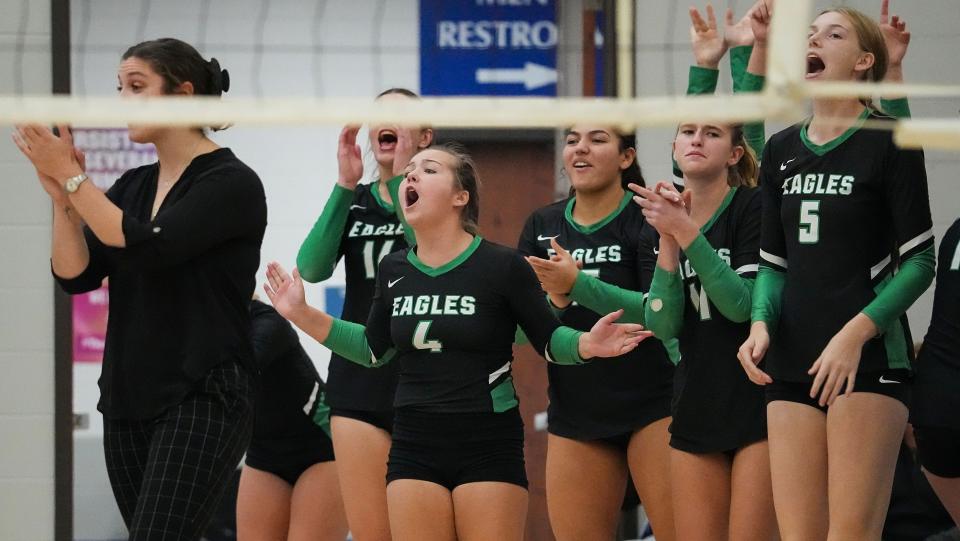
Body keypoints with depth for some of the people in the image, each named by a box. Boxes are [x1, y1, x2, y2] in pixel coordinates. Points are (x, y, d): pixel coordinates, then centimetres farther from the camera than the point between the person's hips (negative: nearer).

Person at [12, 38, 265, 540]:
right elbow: (75, 274, 4)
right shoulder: (131, 186, 14)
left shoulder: (231, 183, -9)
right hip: (128, 403, 8)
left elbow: (149, 247, -22)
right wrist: (61, 195, -11)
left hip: (203, 403, -8)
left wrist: (71, 178, -18)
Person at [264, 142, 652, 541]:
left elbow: (547, 340, -1)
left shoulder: (501, 266, -8)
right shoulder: (393, 270, 7)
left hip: (489, 448, -5)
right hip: (414, 448, 5)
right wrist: (301, 314, 13)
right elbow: (375, 350, 19)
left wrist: (588, 344, -22)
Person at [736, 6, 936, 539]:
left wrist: (857, 333, -16)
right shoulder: (781, 150, 14)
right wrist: (761, 324, -1)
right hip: (793, 364, 6)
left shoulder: (888, 142, -4)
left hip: (869, 360, -6)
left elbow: (919, 260, -5)